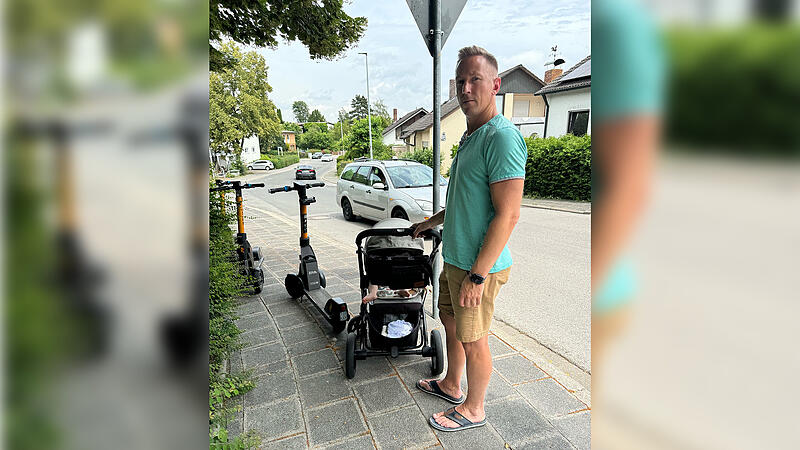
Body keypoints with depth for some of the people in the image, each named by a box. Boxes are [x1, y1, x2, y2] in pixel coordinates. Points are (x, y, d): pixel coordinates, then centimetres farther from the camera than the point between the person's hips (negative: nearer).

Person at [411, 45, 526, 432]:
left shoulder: (502, 137, -20)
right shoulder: (470, 137, 11)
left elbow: (507, 215, -25)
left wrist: (477, 275, -23)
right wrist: (432, 221, 30)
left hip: (478, 266, -9)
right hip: (454, 257, 9)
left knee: (473, 340, 8)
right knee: (450, 321, 23)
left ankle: (473, 409, 32)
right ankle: (452, 386, 46)